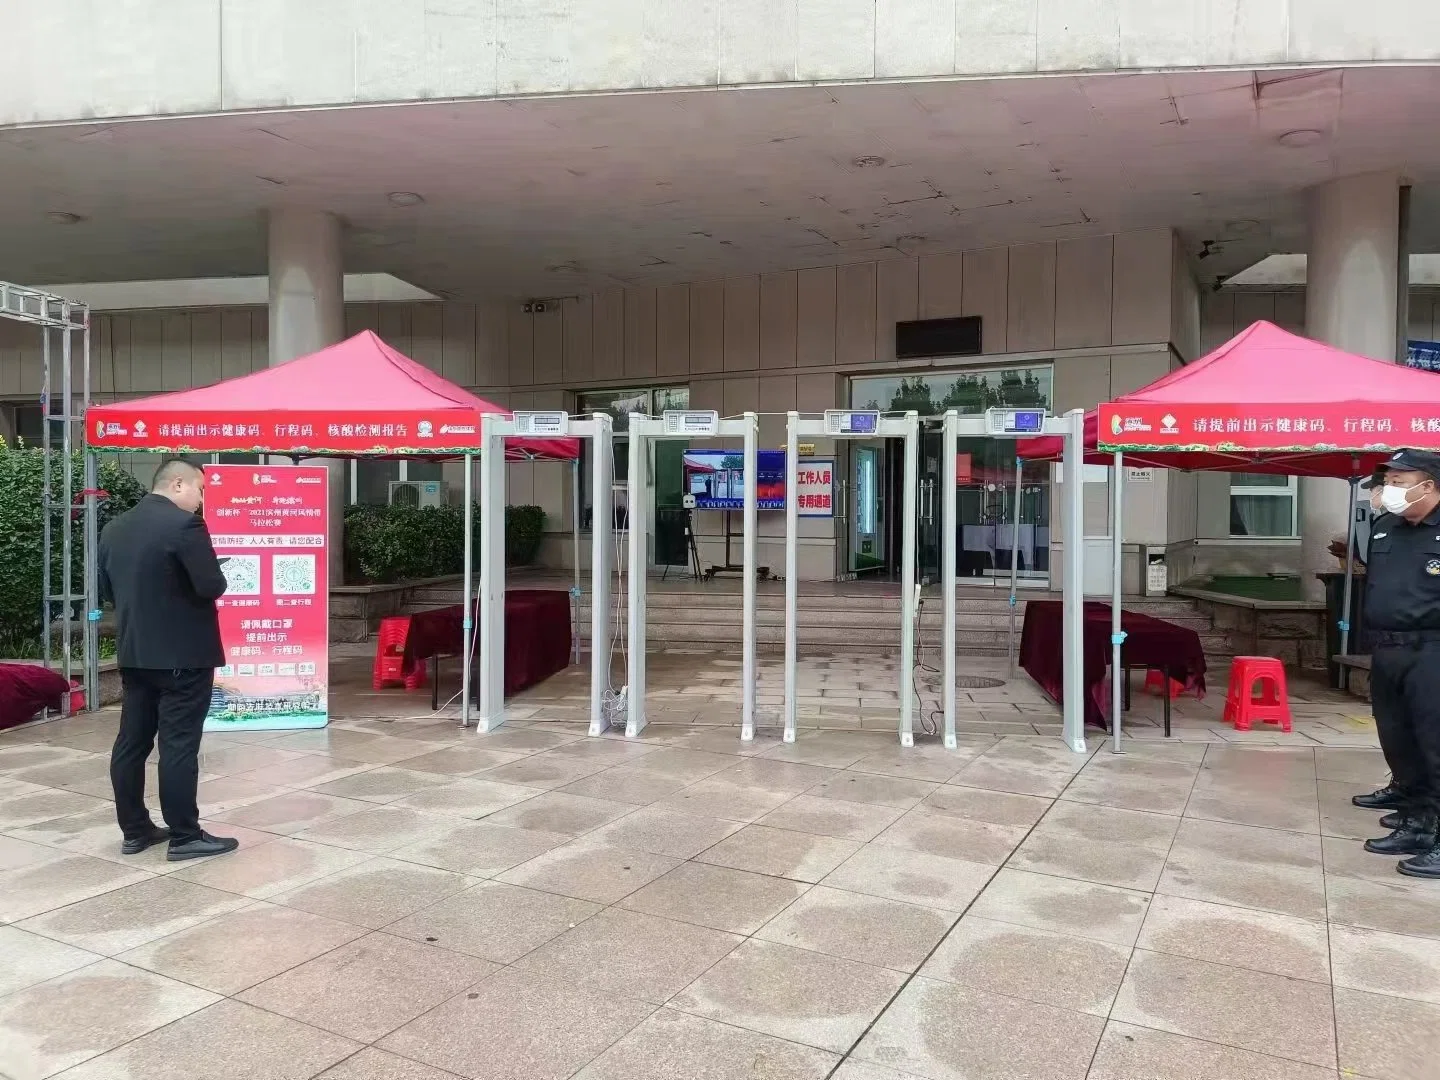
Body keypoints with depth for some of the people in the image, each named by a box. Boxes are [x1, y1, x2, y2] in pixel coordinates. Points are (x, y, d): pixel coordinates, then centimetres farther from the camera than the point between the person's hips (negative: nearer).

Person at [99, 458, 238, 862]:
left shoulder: (114, 528, 10)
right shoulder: (184, 524, -16)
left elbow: (107, 590, 16)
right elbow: (213, 587, -20)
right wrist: (186, 591, 1)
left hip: (133, 652, 8)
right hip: (183, 654, -8)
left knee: (132, 741, 12)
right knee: (179, 745, -3)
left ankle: (135, 830, 21)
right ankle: (184, 836, 3)